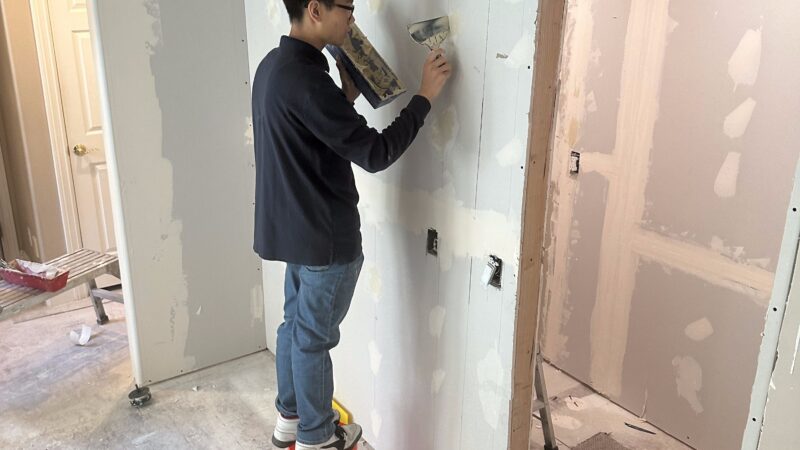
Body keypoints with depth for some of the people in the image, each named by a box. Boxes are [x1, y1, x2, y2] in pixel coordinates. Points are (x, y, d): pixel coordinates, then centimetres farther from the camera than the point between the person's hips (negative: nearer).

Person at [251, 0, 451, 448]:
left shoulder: (274, 65, 6)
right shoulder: (305, 78, -26)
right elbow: (375, 153, -25)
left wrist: (348, 96, 7)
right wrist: (425, 96, -17)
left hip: (294, 226, 10)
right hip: (326, 235, -9)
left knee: (296, 323, 21)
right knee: (315, 336, 6)